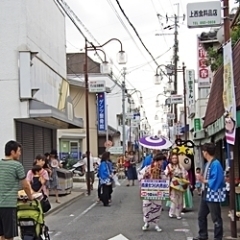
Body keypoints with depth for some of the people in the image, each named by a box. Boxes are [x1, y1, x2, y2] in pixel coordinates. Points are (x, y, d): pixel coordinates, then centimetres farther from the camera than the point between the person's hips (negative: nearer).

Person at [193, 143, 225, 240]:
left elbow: (215, 181, -25)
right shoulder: (207, 164, 8)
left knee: (216, 218, 3)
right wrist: (201, 178, -4)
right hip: (205, 194, 10)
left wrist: (204, 181, -15)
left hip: (213, 195, -10)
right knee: (201, 215, 19)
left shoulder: (216, 164, -21)